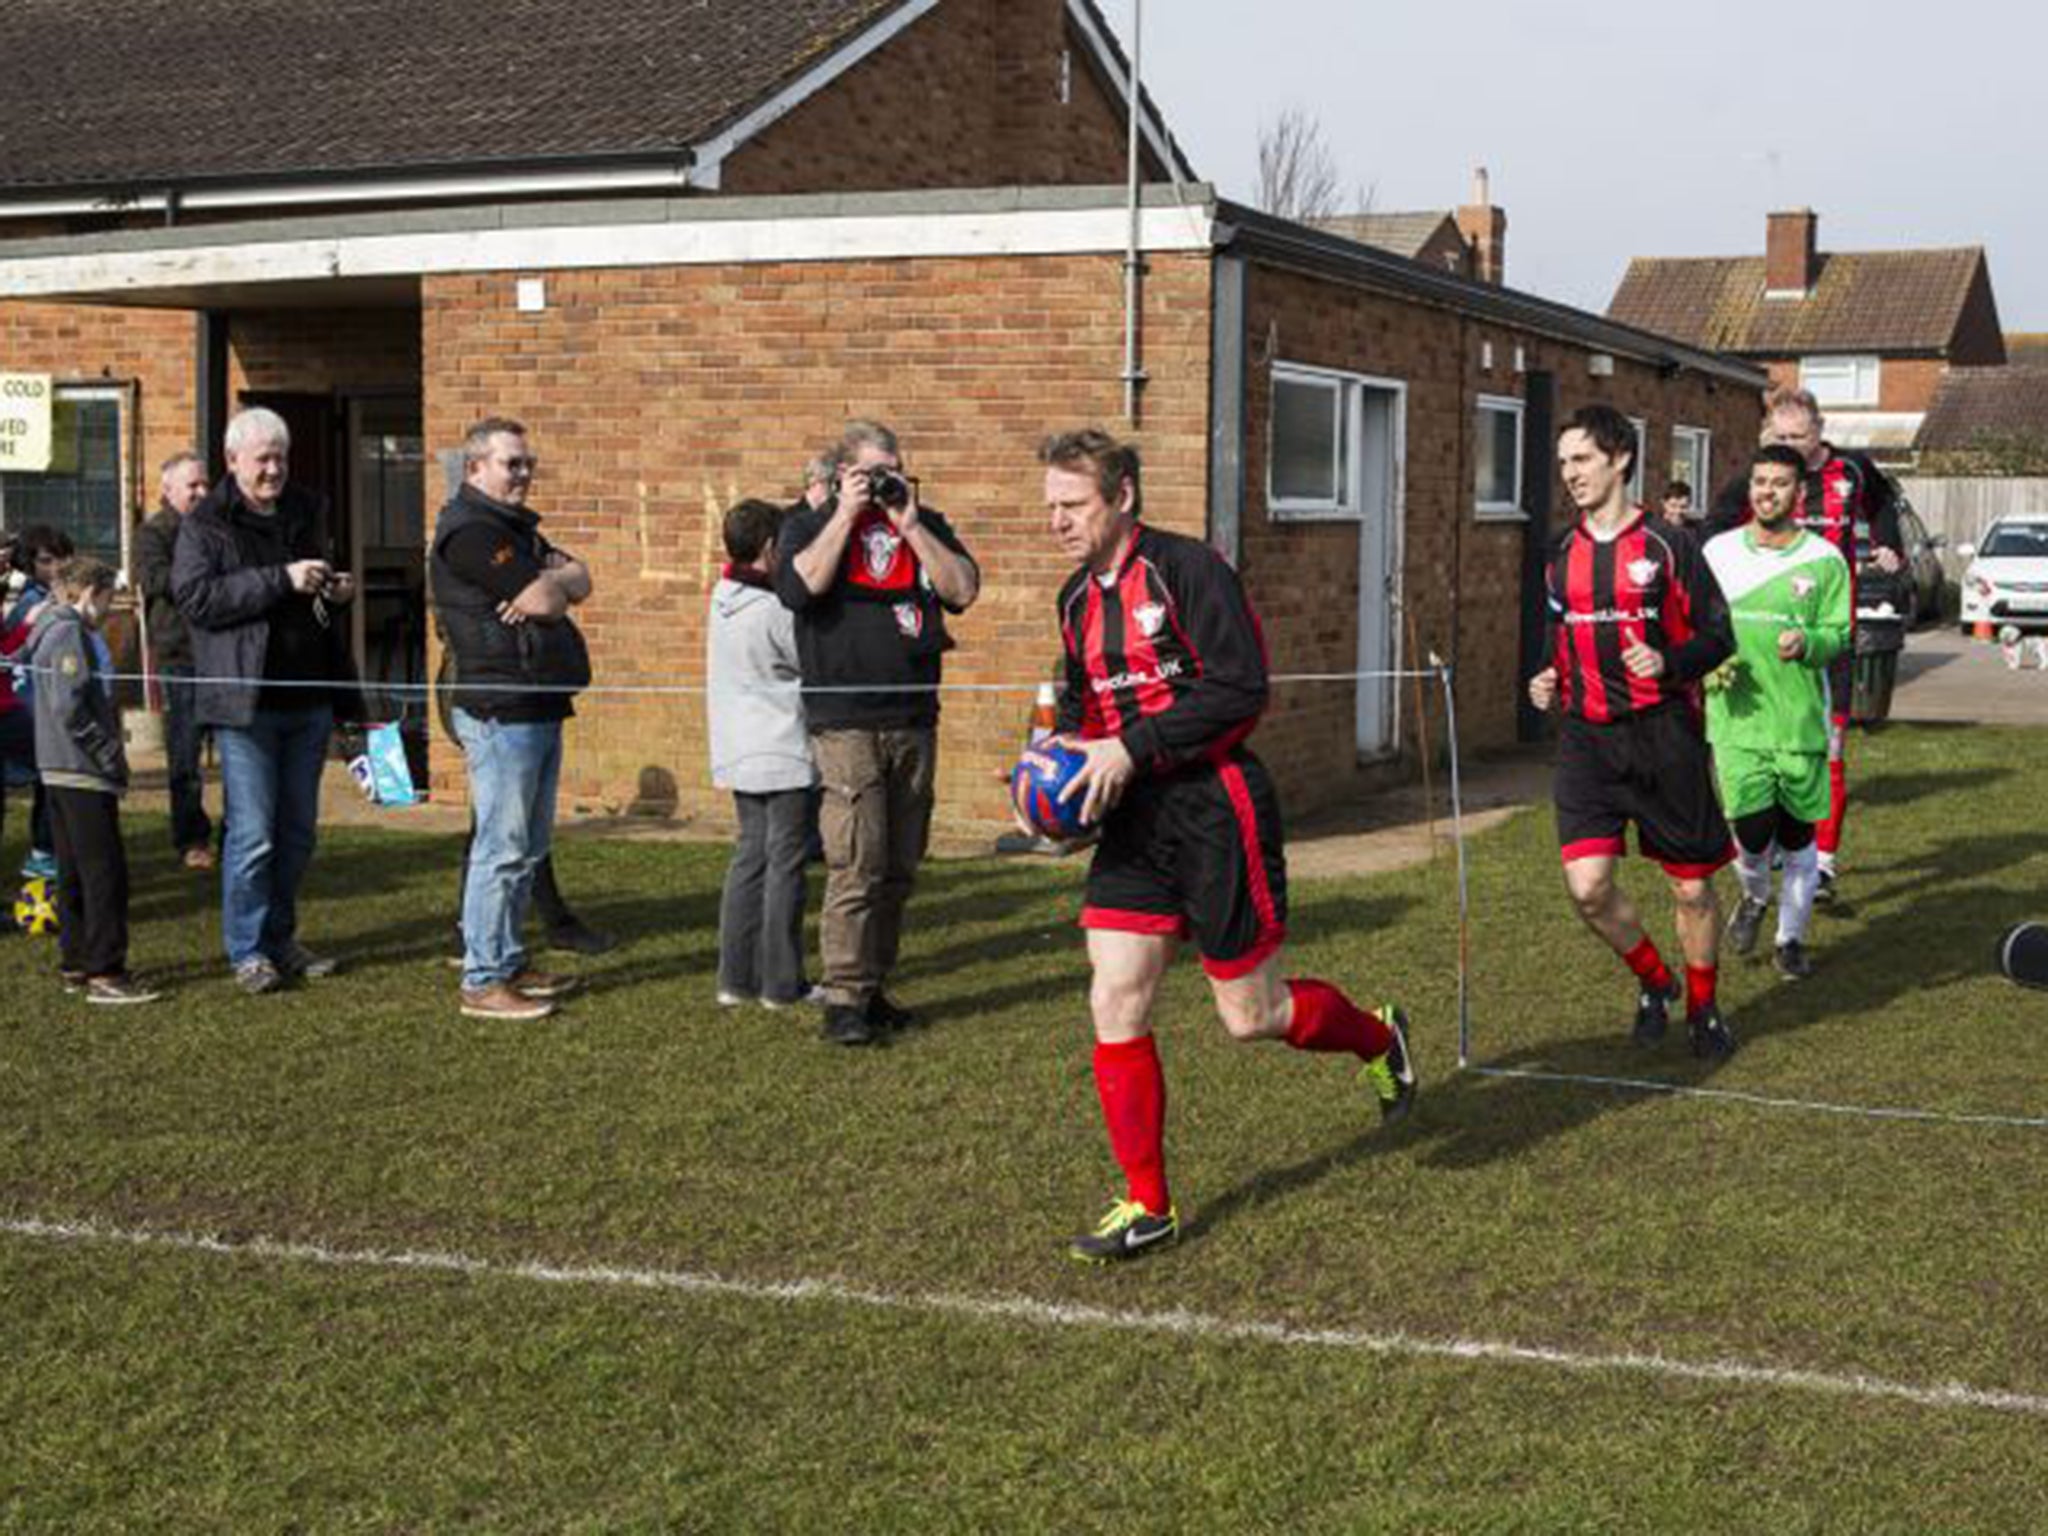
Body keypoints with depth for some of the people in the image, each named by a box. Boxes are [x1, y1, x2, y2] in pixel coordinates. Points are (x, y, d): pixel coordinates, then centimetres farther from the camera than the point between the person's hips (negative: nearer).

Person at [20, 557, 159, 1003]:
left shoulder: (48, 631, 17)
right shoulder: (69, 634, -13)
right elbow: (70, 708, -21)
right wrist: (111, 756, -16)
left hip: (58, 772, 10)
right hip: (83, 774, -10)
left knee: (74, 873, 14)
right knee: (106, 871, -8)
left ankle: (75, 965, 20)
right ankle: (105, 971, -8)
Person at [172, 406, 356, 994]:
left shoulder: (307, 513, 16)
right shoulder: (206, 524, -2)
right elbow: (193, 596, -17)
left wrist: (337, 592, 5)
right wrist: (280, 579, -22)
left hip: (309, 697, 6)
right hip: (245, 702, -6)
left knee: (298, 832, 11)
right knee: (252, 832, -6)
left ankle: (280, 939, 23)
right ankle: (246, 952, 4)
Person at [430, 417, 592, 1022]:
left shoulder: (516, 526, 20)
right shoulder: (469, 530, -12)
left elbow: (578, 580, 9)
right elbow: (546, 599, -18)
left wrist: (544, 585, -11)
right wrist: (554, 586, 4)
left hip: (538, 709, 10)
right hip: (500, 712, -10)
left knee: (529, 847, 14)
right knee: (502, 848, -7)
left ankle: (509, 964, 23)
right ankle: (482, 982, -2)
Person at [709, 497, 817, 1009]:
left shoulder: (724, 595, 4)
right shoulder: (775, 611, -18)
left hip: (738, 754, 8)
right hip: (785, 754, -8)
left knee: (750, 856, 13)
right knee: (786, 863, -1)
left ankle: (736, 976, 14)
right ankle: (781, 982, 3)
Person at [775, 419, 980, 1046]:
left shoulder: (926, 525, 13)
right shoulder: (810, 525, 5)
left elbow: (964, 589, -1)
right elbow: (799, 588, -15)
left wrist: (910, 526, -6)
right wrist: (846, 517, -10)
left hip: (914, 722, 4)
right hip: (846, 723, -4)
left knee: (899, 869, 8)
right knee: (857, 866, -11)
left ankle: (874, 988, 17)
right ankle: (845, 1000, -7)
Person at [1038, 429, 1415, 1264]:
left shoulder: (1185, 568, -13)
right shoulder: (1077, 598, 11)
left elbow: (1241, 689, -19)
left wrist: (1132, 748, -22)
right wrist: (1061, 754, 4)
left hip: (1215, 811, -7)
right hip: (1132, 821, 7)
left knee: (1252, 1016, 4)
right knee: (1115, 1005, -3)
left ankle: (1379, 1037, 35)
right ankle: (1147, 1205, 8)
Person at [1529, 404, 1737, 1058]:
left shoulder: (1666, 546, -4)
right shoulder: (1561, 554, 10)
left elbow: (1719, 634, -2)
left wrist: (1668, 662, -20)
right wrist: (1549, 680, 5)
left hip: (1662, 734, -3)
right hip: (1586, 739, 3)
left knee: (1692, 888, 7)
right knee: (1587, 886, -10)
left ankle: (1703, 1007, 29)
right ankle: (1654, 982, 17)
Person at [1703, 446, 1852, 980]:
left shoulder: (1825, 560, 0)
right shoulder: (1718, 552, 4)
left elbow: (1838, 635, -1)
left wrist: (1806, 643, -21)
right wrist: (1711, 664, -7)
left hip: (1800, 720, 0)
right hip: (1736, 717, 0)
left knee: (1797, 838, 7)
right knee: (1753, 831, -9)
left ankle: (1791, 939, 27)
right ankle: (1754, 897, 25)